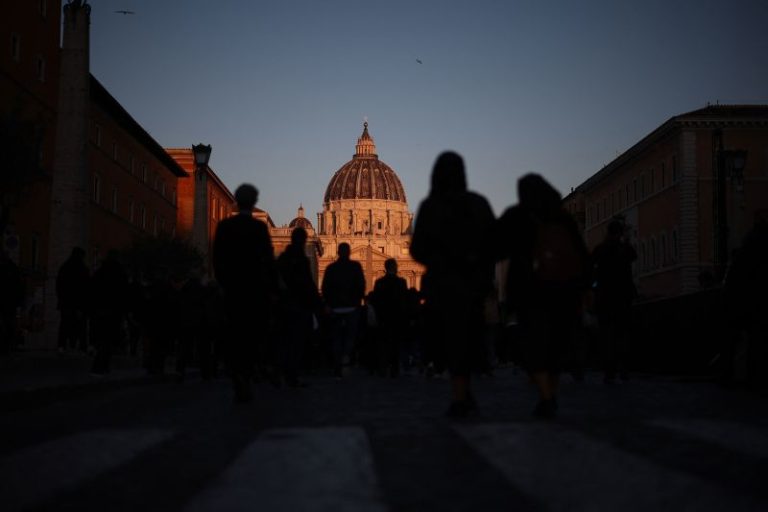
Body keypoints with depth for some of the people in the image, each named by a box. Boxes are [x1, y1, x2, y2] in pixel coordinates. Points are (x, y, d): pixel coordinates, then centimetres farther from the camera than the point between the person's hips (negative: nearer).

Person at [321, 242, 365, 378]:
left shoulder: (331, 268, 2)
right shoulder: (355, 266, -4)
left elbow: (325, 288, 1)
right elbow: (361, 285, -6)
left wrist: (328, 304, 11)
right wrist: (358, 301, 6)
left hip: (335, 307, 2)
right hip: (352, 306, -2)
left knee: (336, 338, 9)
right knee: (351, 333, 14)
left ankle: (338, 369, 8)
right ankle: (347, 354, -15)